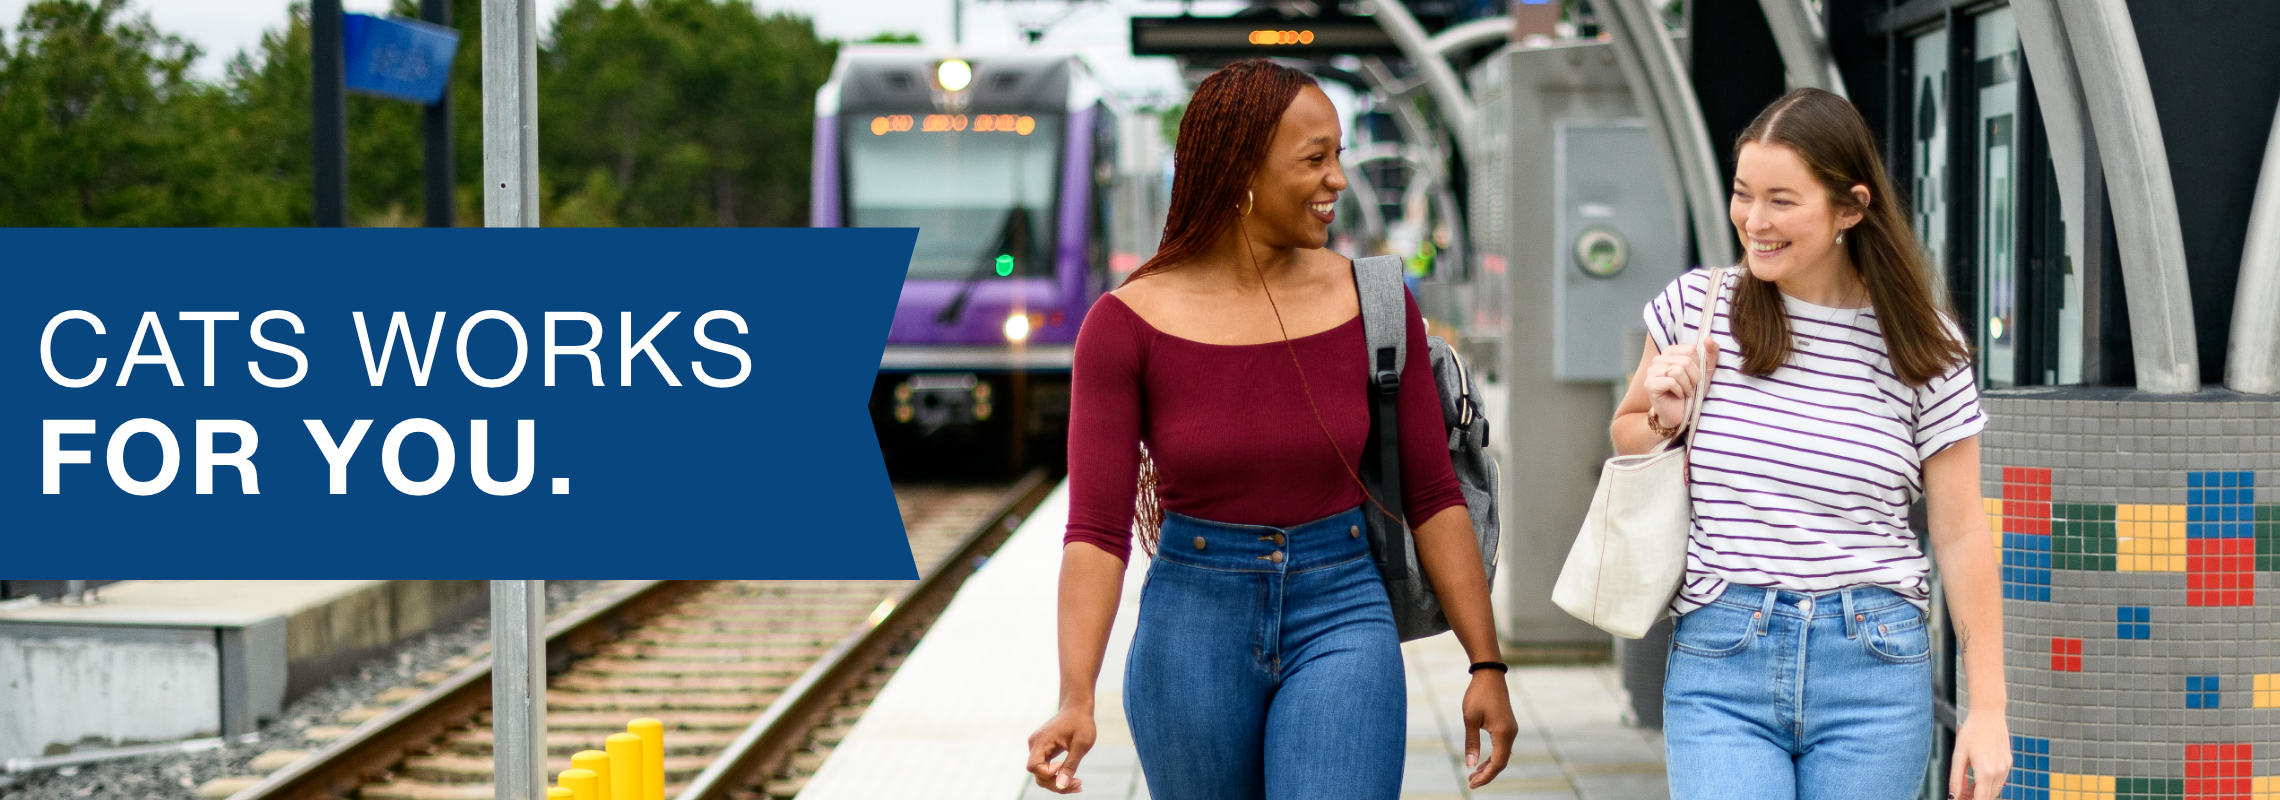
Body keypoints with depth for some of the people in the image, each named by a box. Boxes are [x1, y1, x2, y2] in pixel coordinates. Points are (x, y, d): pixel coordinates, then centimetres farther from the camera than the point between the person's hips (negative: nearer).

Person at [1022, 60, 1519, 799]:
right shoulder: (1128, 324, -7)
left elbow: (1433, 496, 3)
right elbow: (1096, 529, -11)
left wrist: (1487, 663, 0)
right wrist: (1076, 700, -22)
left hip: (1341, 622, 0)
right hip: (1192, 632, 0)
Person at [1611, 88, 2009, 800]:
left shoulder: (1919, 343, 0)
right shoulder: (1697, 308, 3)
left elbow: (1959, 533, 3)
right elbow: (1626, 439, 20)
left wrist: (1987, 710, 1)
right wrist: (1666, 417, -4)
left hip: (1873, 665, 0)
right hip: (1718, 664, 0)